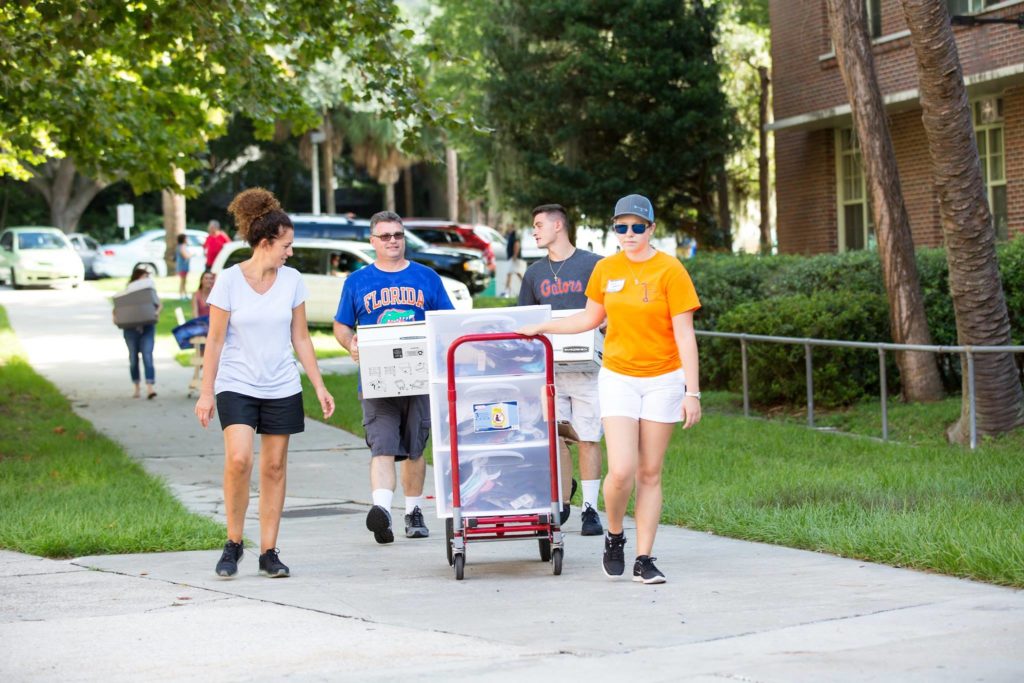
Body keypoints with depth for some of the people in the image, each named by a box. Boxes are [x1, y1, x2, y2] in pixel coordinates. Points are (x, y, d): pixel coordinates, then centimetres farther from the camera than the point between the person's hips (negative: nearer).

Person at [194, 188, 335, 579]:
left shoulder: (292, 280, 4)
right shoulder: (230, 280, -6)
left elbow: (300, 338, 10)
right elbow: (215, 340, -3)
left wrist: (319, 386, 7)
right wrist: (206, 392, -6)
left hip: (282, 388, 4)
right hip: (237, 385, -4)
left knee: (274, 466, 3)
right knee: (238, 459, -19)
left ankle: (269, 552, 9)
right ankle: (233, 543, -3)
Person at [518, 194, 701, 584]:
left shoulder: (669, 270, -7)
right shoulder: (605, 270, 3)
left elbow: (684, 335, -8)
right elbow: (590, 318, 20)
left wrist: (692, 391, -12)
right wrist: (541, 329, 20)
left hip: (662, 380, -2)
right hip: (618, 377, 2)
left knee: (650, 474, 2)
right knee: (621, 471, -11)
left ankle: (644, 560, 9)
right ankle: (614, 537, 15)